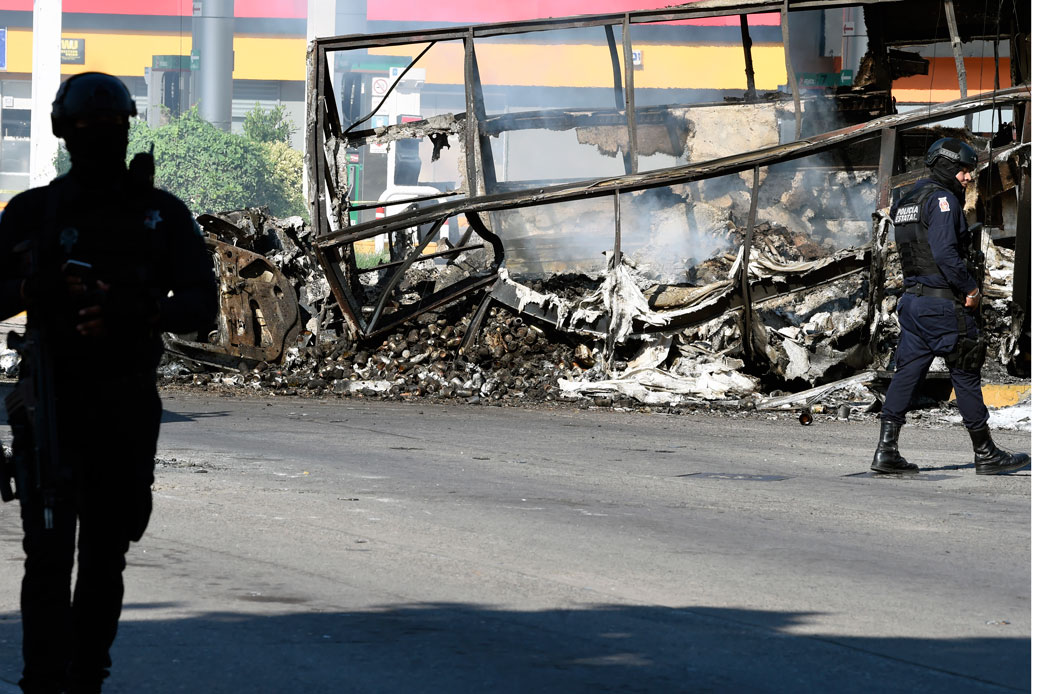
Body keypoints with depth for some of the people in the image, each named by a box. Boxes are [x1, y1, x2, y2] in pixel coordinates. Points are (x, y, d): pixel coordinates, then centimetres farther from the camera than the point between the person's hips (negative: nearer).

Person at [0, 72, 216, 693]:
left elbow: (201, 306, -3)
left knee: (106, 556, 9)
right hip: (54, 402, -2)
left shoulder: (163, 215, 6)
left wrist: (137, 311, -21)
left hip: (130, 408, 2)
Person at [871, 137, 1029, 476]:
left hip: (912, 299, 9)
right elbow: (944, 252, -23)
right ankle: (986, 454, 7)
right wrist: (970, 288, -13)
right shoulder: (942, 199, -13)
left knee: (907, 372, 7)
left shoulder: (906, 202, 17)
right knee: (966, 375, 0)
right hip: (943, 304, -9)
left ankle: (886, 450, 0)